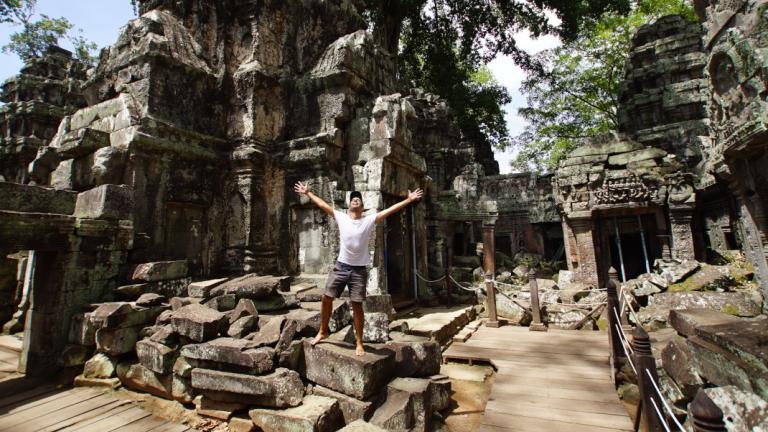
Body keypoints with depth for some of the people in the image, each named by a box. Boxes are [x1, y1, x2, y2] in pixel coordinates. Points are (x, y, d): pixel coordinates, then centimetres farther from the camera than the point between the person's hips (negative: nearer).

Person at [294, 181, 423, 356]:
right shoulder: (341, 217, 3)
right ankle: (323, 331, 27)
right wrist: (308, 193, 13)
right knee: (327, 298, 5)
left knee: (357, 305, 2)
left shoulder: (370, 220, -2)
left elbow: (390, 210, -7)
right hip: (341, 266, 2)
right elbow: (323, 205, 10)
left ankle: (359, 342, 15)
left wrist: (409, 200, -12)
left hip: (359, 270, -2)